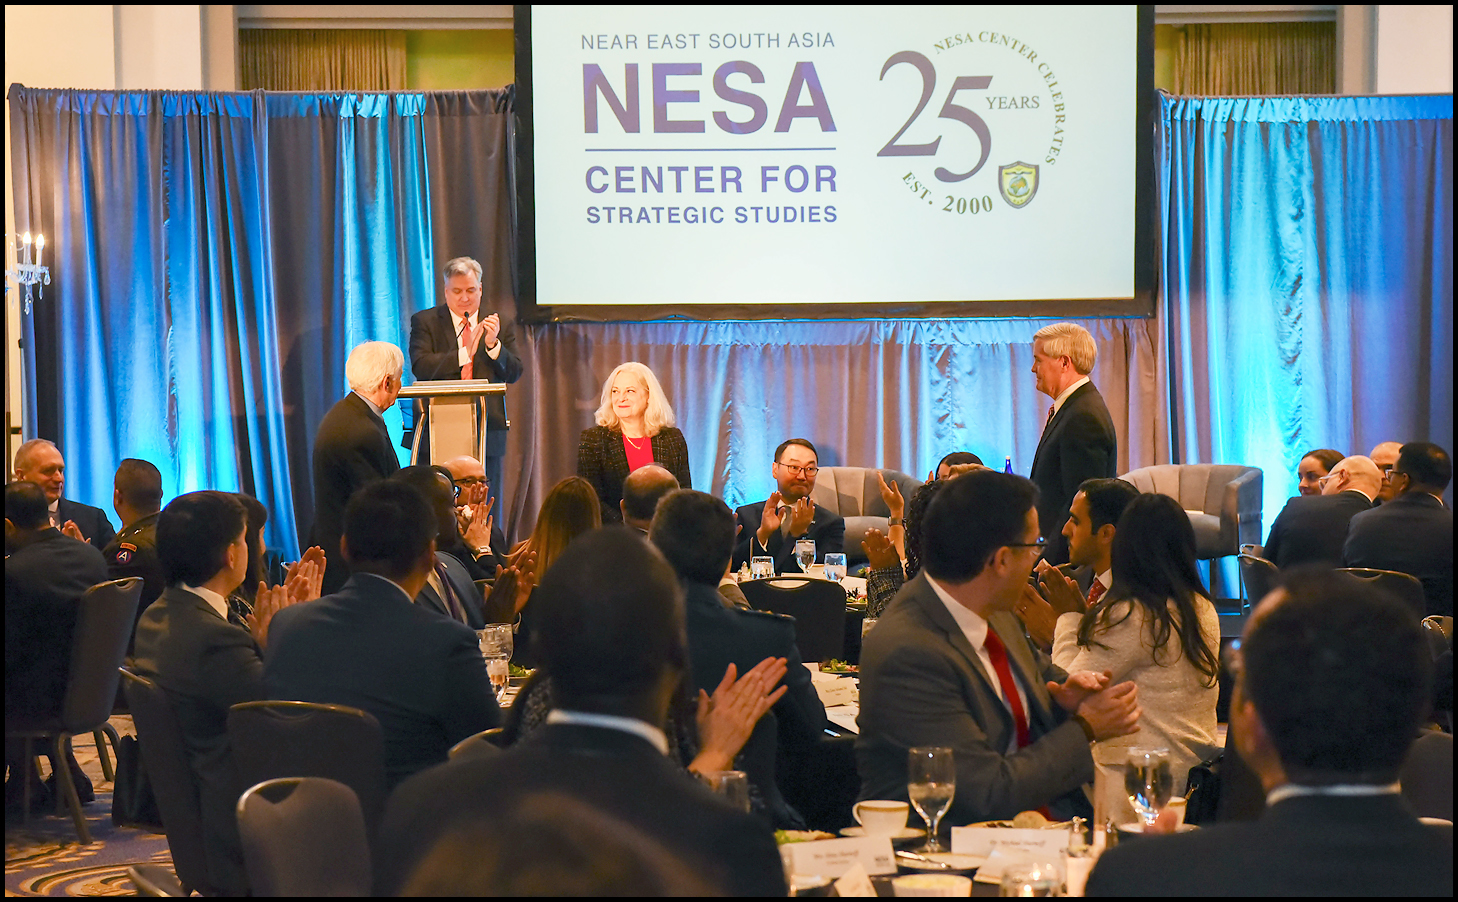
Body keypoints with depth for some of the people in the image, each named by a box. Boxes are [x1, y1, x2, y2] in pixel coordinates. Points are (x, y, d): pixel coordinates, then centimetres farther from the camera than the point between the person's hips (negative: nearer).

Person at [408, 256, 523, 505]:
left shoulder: (499, 324, 11)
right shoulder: (425, 321, 5)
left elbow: (514, 373, 4)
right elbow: (420, 367, -10)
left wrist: (493, 344, -13)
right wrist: (465, 353, -17)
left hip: (486, 433, 2)